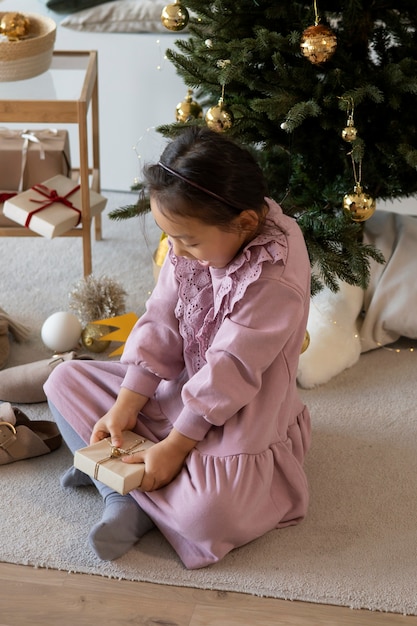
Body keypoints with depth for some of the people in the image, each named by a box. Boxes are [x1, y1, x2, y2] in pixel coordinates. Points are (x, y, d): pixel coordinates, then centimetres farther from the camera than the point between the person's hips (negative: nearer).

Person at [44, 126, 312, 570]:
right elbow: (160, 325, -5)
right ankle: (125, 502, -12)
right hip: (177, 386, 8)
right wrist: (125, 408, -11)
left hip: (238, 420, -8)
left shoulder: (275, 282, -30)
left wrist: (174, 446, -22)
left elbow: (227, 374, -27)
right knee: (65, 380, 4)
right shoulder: (192, 242, -7)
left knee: (208, 511, -34)